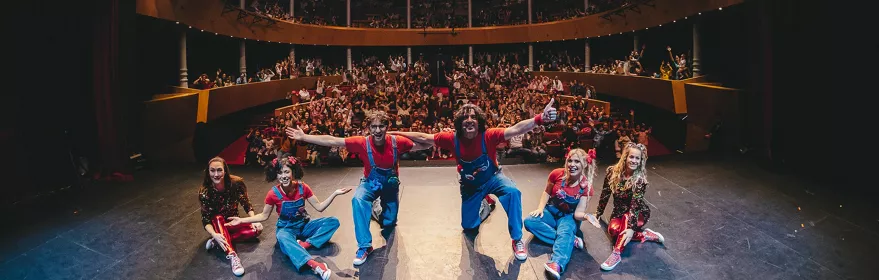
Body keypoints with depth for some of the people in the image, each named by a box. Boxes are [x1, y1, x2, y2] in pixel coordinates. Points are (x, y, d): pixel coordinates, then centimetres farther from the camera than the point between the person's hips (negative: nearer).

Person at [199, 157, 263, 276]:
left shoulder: (236, 183, -21)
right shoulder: (204, 191, -23)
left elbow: (247, 205, -12)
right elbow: (206, 219, -23)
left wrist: (254, 220, -28)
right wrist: (214, 234, -41)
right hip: (218, 225, -1)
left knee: (257, 229, -23)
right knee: (218, 218, -35)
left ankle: (220, 241, -21)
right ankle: (232, 256, -46)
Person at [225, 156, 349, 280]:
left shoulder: (303, 187, -10)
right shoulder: (273, 193, -14)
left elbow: (319, 207, -5)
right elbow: (264, 216, 0)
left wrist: (335, 193, -16)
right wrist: (241, 220, -10)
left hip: (304, 225, 3)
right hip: (286, 228, -3)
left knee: (333, 221, -18)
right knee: (282, 238, -41)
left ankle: (305, 244, -30)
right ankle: (315, 265, -57)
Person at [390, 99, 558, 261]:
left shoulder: (488, 136, -29)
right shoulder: (453, 139, -23)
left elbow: (516, 129, -44)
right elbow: (423, 138, -12)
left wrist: (539, 119, -61)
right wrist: (395, 133, -10)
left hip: (492, 179, -2)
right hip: (470, 186, 3)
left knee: (512, 192, -35)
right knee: (468, 226, 11)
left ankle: (517, 239, -17)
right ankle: (484, 204, 45)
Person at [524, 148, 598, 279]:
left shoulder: (586, 187, -17)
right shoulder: (557, 174, -15)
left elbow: (578, 213, -18)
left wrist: (585, 216, -42)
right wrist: (540, 208, -13)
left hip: (569, 216, -2)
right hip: (551, 210, 2)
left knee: (565, 232, -36)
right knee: (529, 222, -27)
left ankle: (556, 264, -63)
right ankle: (571, 240, -29)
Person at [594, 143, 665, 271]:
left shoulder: (640, 179, -21)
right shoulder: (612, 171, -11)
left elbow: (635, 204, -30)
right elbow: (605, 193, 2)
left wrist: (631, 227, -41)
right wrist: (599, 212, 10)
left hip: (638, 213, -3)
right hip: (619, 211, 3)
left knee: (627, 217, -38)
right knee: (613, 229, -30)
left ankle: (616, 254, -40)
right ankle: (645, 234, -9)